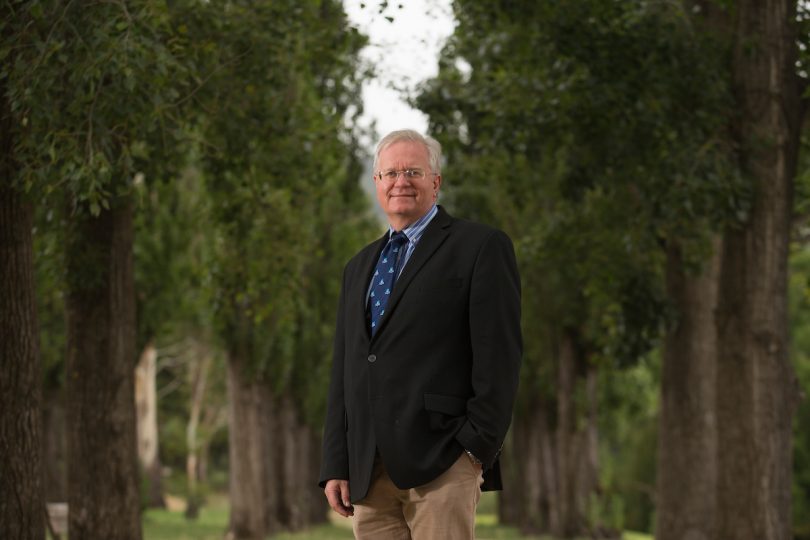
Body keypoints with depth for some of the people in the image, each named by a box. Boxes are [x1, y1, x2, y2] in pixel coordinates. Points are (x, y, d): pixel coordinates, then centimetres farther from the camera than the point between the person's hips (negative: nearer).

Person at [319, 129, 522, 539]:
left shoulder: (481, 247, 2)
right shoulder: (359, 268, 22)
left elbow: (499, 355, -5)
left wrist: (479, 445, -12)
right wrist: (336, 466, 12)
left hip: (441, 462, -6)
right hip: (368, 471, 6)